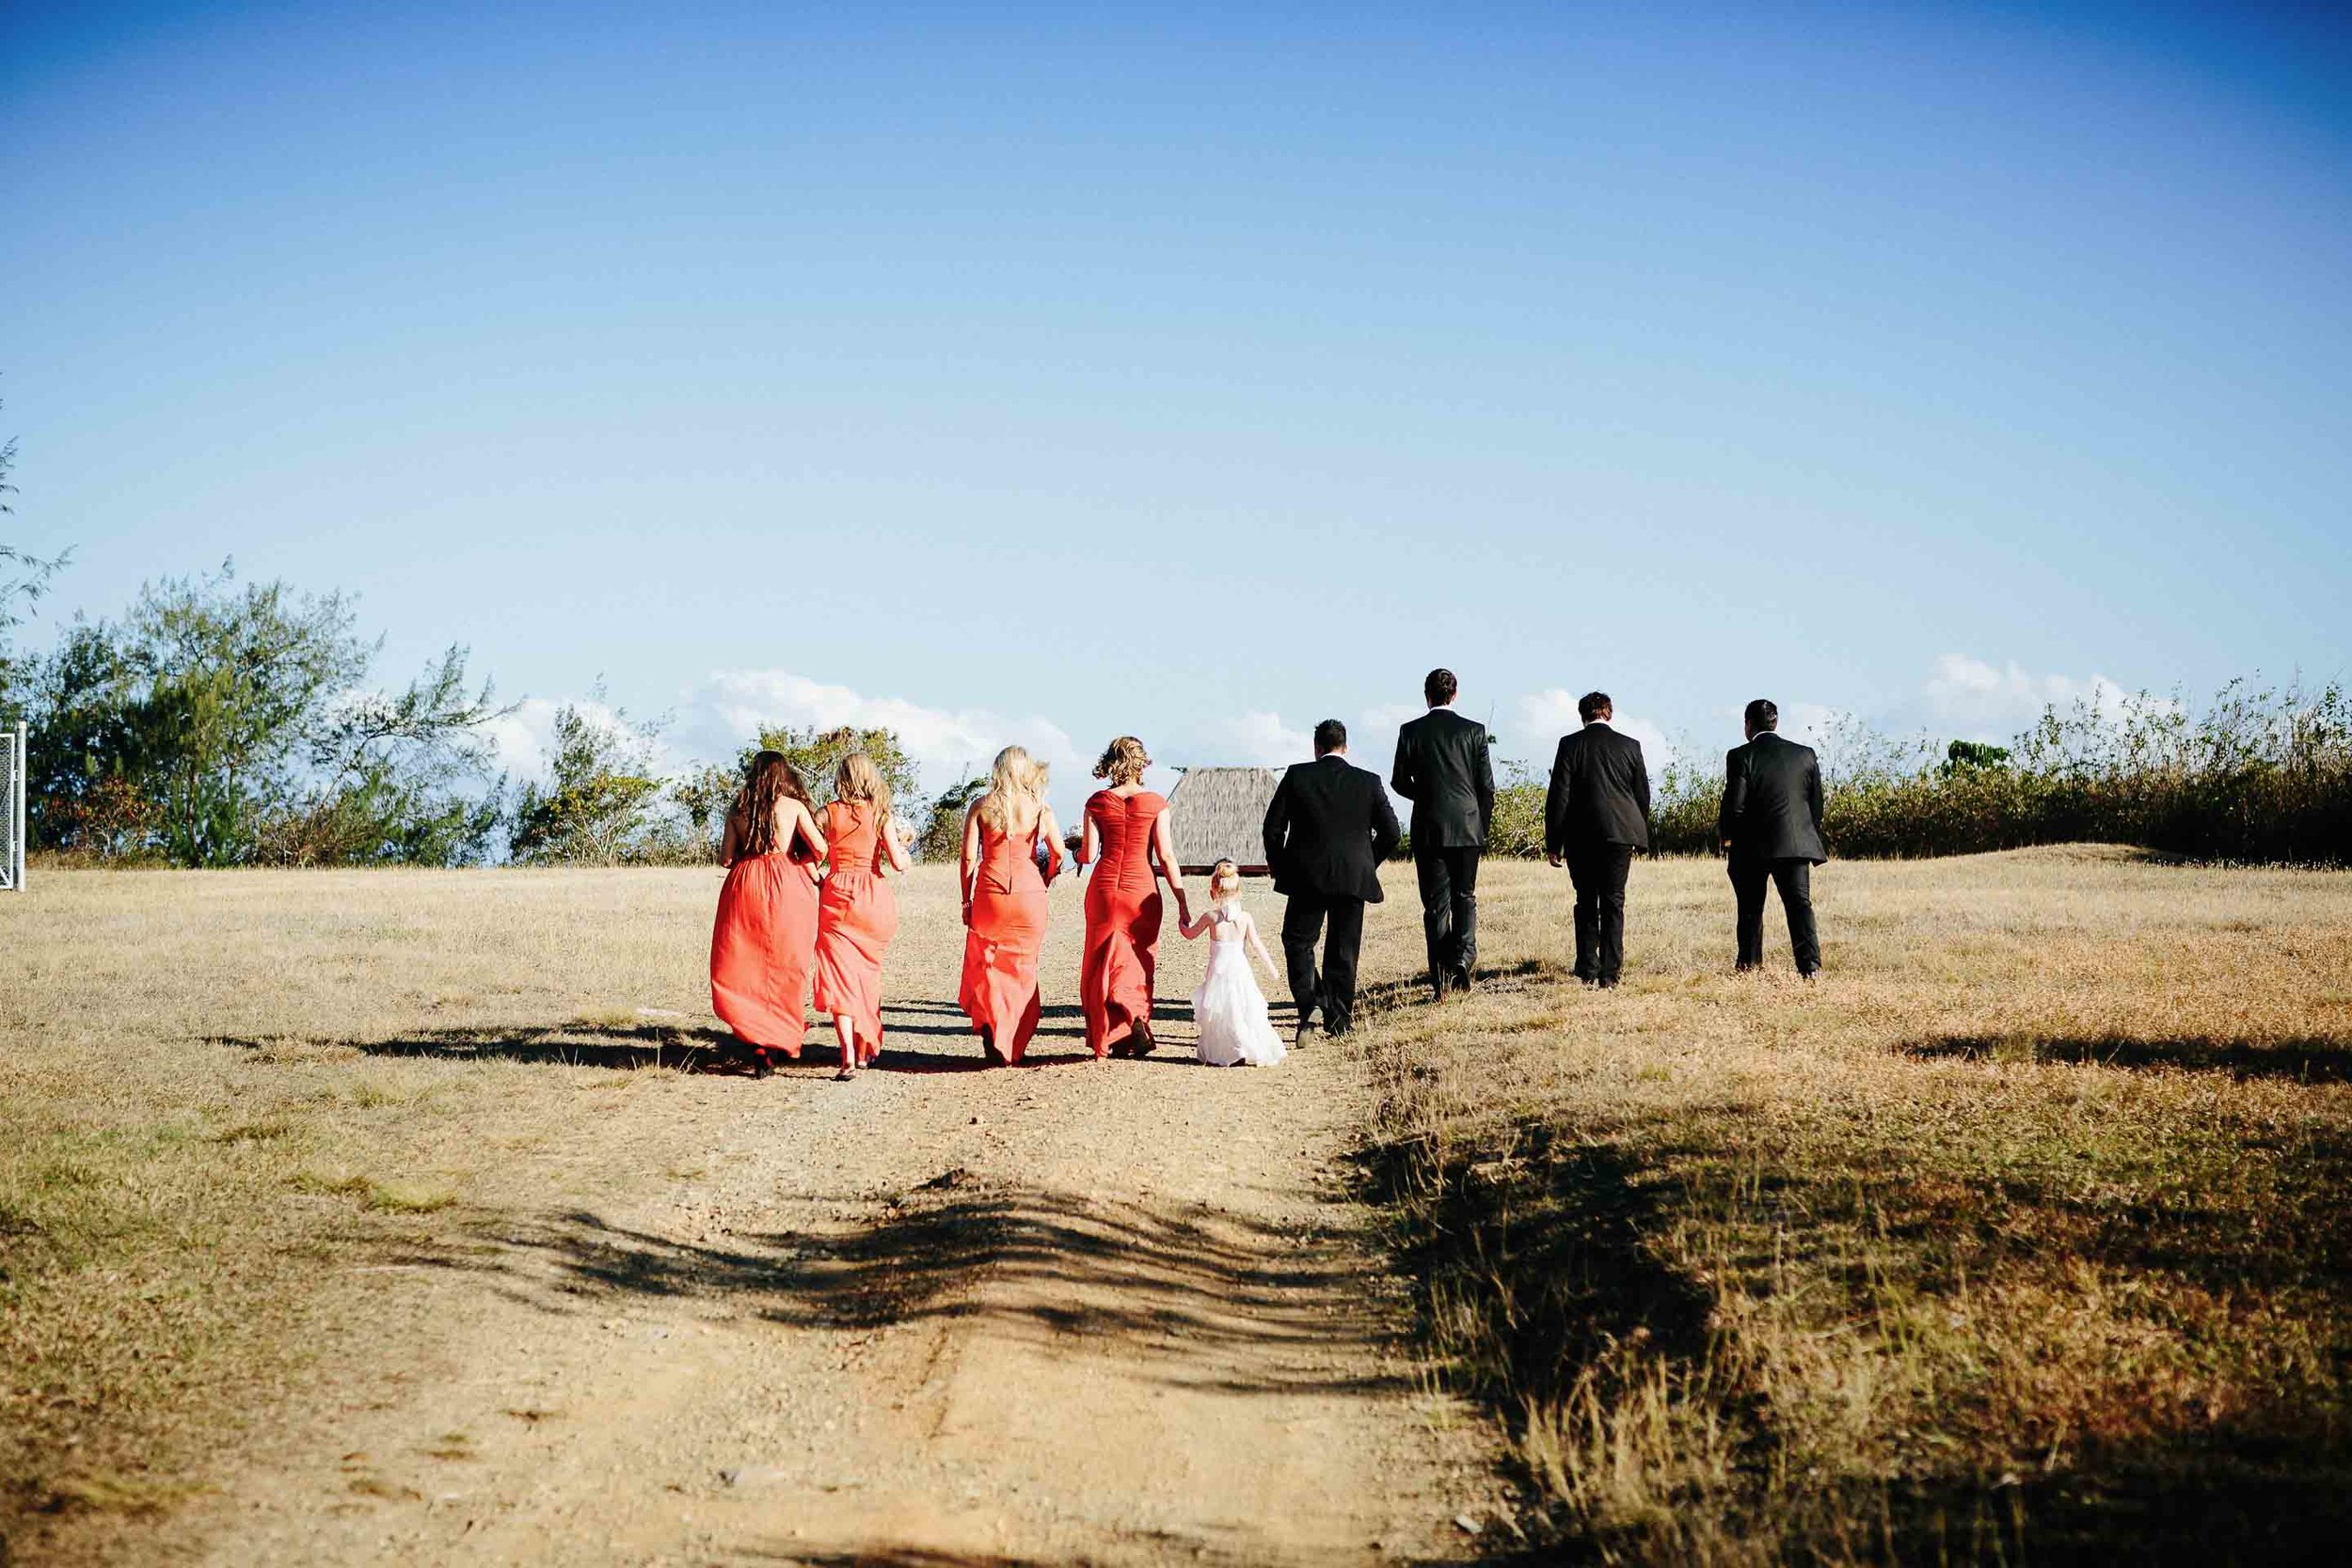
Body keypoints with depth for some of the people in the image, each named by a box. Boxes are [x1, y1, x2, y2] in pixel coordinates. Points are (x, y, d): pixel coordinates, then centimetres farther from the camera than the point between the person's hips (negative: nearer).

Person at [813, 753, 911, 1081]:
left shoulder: (827, 814, 0)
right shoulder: (880, 815, -1)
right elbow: (898, 864, -7)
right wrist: (903, 847, 14)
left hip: (836, 895, -1)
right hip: (874, 899, 1)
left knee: (839, 976, -4)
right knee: (867, 974, 19)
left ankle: (848, 1057, -17)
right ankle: (864, 1050, 28)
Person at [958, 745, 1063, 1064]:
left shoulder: (981, 806, 2)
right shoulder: (1039, 807, 2)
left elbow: (969, 857, -1)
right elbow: (1058, 854, 0)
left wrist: (966, 901, 6)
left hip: (989, 894, 0)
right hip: (1029, 894, 0)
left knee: (986, 966, 12)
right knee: (1022, 970, 10)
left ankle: (988, 1023, -10)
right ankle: (1012, 1048, 10)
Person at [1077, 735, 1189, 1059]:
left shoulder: (1097, 802, -1)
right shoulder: (1155, 804, -3)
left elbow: (1088, 855, -3)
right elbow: (1166, 857, -6)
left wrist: (1077, 852, 21)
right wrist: (1182, 902, -2)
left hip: (1104, 888, 1)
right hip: (1142, 889, 0)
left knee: (1105, 963, 8)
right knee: (1139, 963, 12)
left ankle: (1109, 1037, 3)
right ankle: (1136, 1017, -11)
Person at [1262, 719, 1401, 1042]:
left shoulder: (1296, 776, -2)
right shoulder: (1369, 782, 2)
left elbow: (1273, 827, -2)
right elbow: (1390, 833, 2)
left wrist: (1281, 870, 10)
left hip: (1307, 878, -1)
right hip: (1354, 878, 2)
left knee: (1298, 942, 10)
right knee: (1343, 949, 10)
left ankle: (1309, 1005, -10)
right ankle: (1339, 1019, 13)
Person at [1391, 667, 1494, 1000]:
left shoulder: (1411, 732, -1)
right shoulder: (1474, 731, -1)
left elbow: (1399, 781, 2)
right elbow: (1486, 785, 1)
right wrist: (1483, 825, 13)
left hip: (1428, 827, 0)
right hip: (1468, 827, 0)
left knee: (1435, 903, 4)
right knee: (1465, 897, 13)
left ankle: (1440, 980, 1)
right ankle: (1463, 956, -11)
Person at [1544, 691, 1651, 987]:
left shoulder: (1570, 744, -3)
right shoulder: (1630, 746, 3)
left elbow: (1558, 796, -5)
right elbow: (1643, 796, 8)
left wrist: (1553, 842, 0)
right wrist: (1638, 835, 20)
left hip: (1580, 836, -1)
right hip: (1620, 833, 1)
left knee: (1586, 904, 10)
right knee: (1613, 903, 3)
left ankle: (1588, 970, 11)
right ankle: (1609, 972, -2)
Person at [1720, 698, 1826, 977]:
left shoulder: (1740, 756, -8)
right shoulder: (1806, 755, 4)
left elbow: (1734, 805, -12)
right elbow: (1817, 804, 7)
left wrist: (1724, 831, 8)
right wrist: (1812, 837, 19)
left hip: (1751, 847, -2)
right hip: (1795, 844, 2)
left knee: (1751, 908, 14)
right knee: (1799, 904, -3)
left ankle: (1750, 963, 23)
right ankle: (1810, 963, -19)